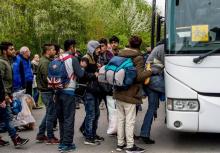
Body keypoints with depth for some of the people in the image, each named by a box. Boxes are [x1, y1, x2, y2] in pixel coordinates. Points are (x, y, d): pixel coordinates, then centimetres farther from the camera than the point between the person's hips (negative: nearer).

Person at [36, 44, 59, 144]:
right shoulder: (45, 62, -17)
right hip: (47, 91, -10)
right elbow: (47, 79, -24)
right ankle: (50, 138, 9)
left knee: (49, 113, 17)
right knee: (51, 114, -1)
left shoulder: (47, 60, 14)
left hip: (47, 91, 10)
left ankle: (40, 135, 25)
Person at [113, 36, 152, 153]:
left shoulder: (120, 55, 9)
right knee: (130, 121, 0)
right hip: (130, 94, -7)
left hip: (118, 93, 7)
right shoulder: (138, 58, -10)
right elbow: (139, 76, -18)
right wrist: (149, 72, -5)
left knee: (120, 119, 14)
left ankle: (120, 144, 23)